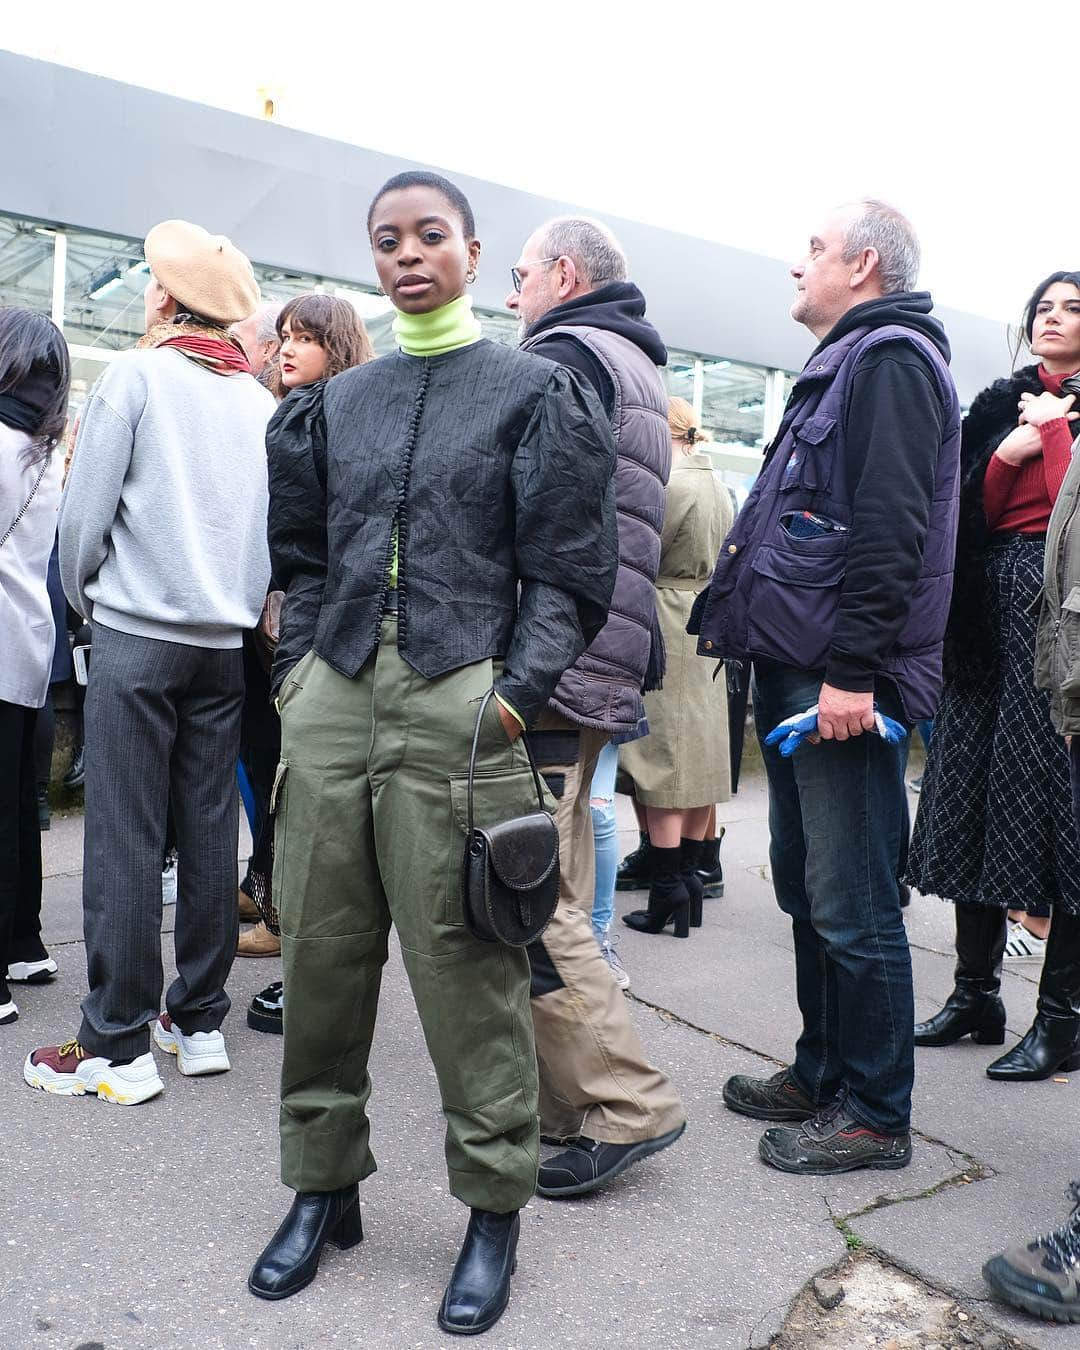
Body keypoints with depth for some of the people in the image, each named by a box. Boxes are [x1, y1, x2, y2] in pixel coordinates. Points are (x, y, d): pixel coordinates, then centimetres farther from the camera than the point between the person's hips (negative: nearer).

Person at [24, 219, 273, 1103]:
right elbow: (274, 529, 7)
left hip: (138, 633, -5)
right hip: (226, 641, 5)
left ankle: (118, 1047, 3)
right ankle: (199, 1022, 16)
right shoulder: (261, 403, 7)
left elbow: (85, 511, -5)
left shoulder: (136, 376, -4)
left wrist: (85, 599, 12)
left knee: (124, 837, -1)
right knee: (210, 831, 8)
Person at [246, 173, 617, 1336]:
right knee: (320, 955, 8)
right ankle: (323, 1184, 26)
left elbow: (565, 575, 0)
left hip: (457, 708, -4)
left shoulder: (533, 393, 5)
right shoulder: (337, 402, 18)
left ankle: (494, 1209, 16)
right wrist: (296, 669, 9)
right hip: (331, 704, 5)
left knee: (465, 969, -1)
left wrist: (515, 697, -11)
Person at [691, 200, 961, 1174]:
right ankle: (823, 1074, 30)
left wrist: (852, 671, -24)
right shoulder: (841, 366, 23)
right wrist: (730, 612, 22)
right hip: (792, 671, 11)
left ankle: (875, 1114, 11)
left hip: (843, 682, -11)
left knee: (851, 905, -3)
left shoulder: (891, 359, -9)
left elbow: (891, 527, -20)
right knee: (806, 885, 16)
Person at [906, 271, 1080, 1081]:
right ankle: (976, 991, 16)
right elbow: (970, 510, 10)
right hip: (991, 605, 6)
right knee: (975, 788, 5)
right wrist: (1008, 453, -4)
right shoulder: (1001, 405, 19)